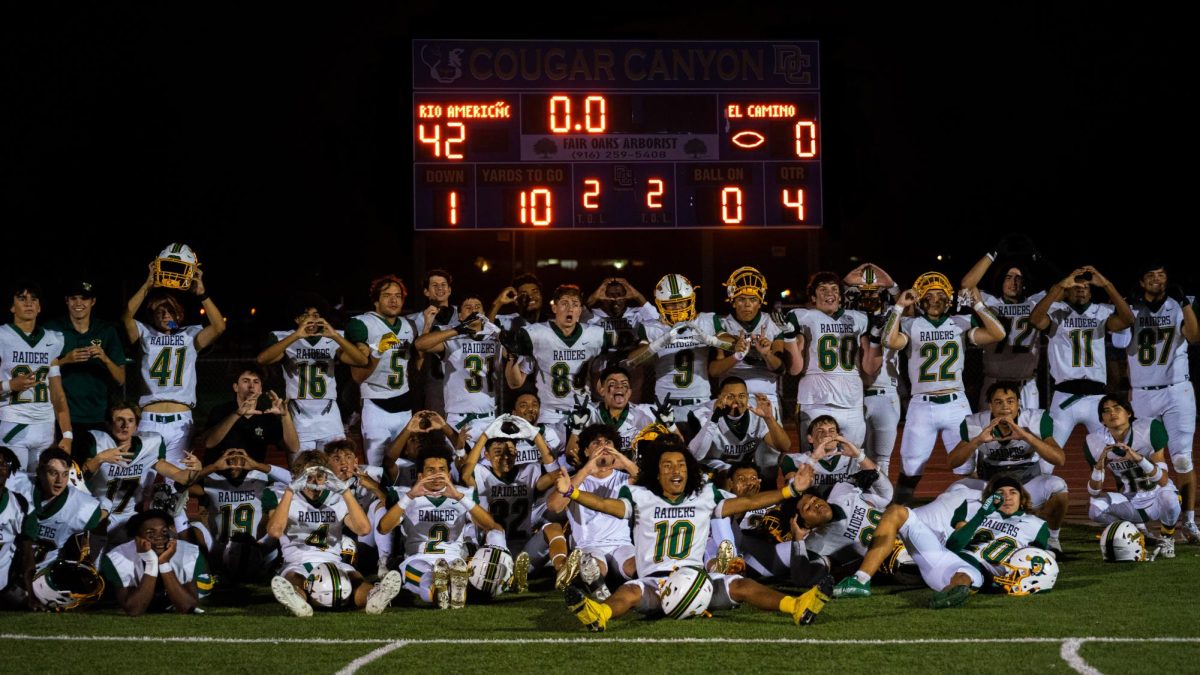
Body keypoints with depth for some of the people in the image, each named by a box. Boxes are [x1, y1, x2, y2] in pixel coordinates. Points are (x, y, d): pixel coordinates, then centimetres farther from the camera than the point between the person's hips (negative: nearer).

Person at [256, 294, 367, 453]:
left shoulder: (332, 341, 5)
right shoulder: (286, 339, 1)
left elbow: (362, 361, -8)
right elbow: (261, 360, -17)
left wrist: (336, 336, -21)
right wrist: (295, 336, -25)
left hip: (329, 422, 1)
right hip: (299, 422, -1)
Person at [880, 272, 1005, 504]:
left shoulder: (962, 324, 7)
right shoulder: (910, 325, 2)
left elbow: (997, 334, -6)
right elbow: (890, 341, -18)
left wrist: (978, 305, -9)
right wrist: (899, 307, -16)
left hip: (957, 406, 1)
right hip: (922, 406, -1)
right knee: (910, 471, 1)